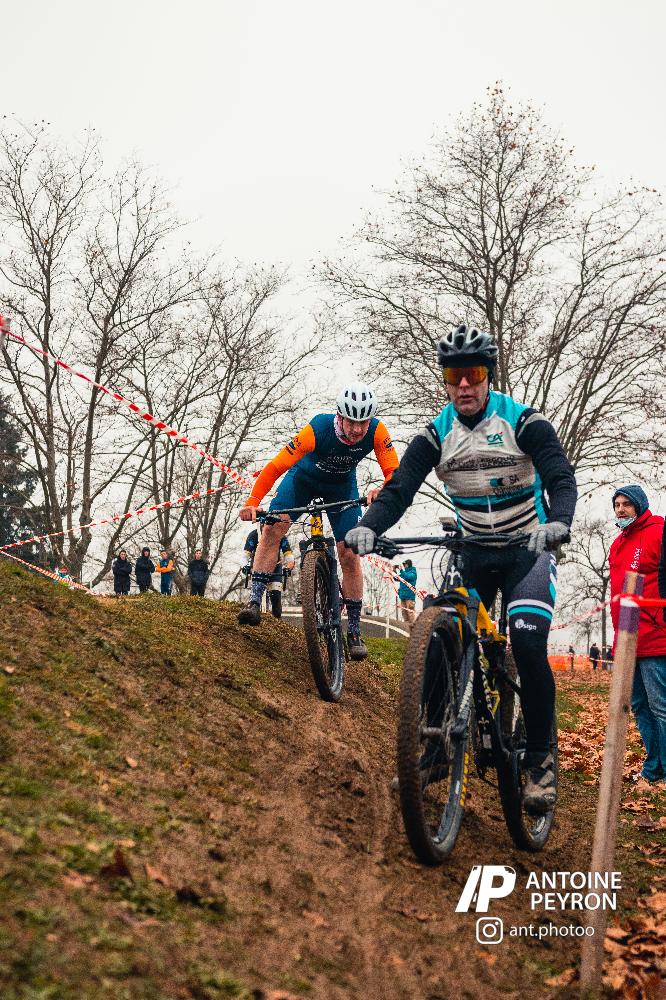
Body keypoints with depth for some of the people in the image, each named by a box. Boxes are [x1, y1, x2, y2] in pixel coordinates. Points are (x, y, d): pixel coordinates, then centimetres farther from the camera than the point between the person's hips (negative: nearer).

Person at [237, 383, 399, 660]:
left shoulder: (376, 432, -30)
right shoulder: (318, 429, -37)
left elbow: (394, 472, -30)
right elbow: (276, 466, -38)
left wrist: (382, 491, -53)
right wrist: (252, 502, -49)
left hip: (342, 485, 1)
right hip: (305, 476, -1)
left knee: (349, 554, -7)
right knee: (274, 526, -24)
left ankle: (354, 632, 4)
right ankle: (255, 600, -17)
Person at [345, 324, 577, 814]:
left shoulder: (524, 422, -12)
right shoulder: (437, 434, -3)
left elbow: (561, 478, -22)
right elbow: (400, 487, -13)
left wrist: (558, 521, -45)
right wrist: (368, 526, -34)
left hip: (528, 550, -3)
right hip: (474, 553, 4)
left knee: (529, 646, -21)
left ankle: (541, 760, -4)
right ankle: (437, 753, 12)